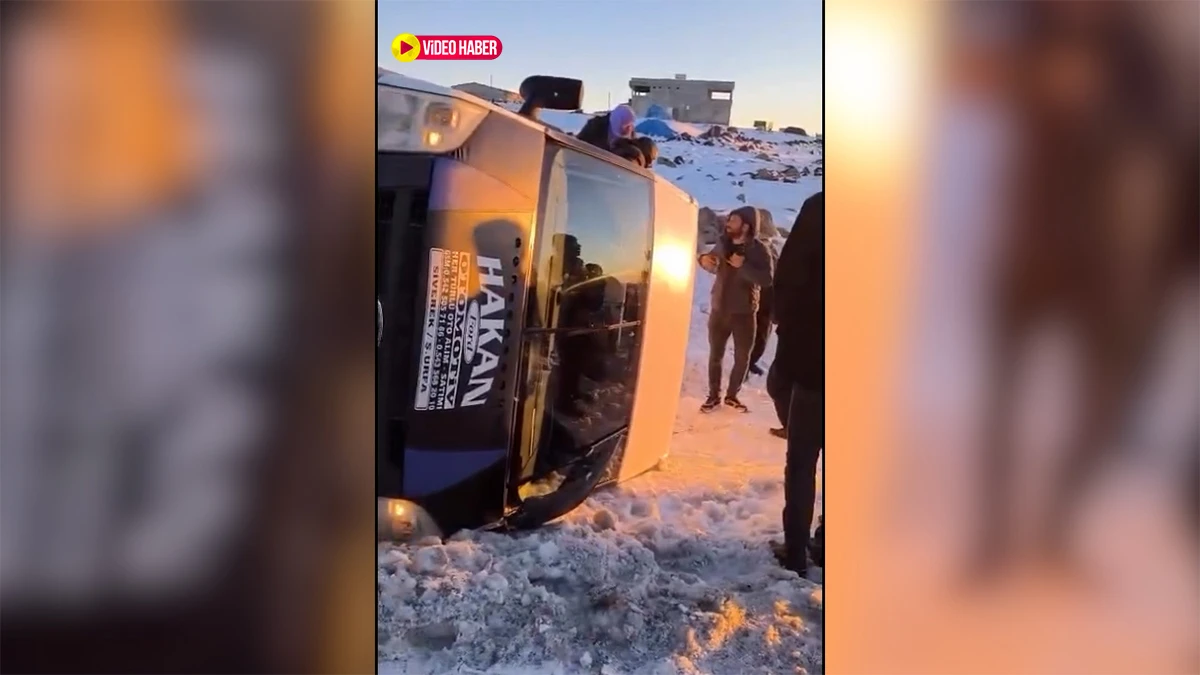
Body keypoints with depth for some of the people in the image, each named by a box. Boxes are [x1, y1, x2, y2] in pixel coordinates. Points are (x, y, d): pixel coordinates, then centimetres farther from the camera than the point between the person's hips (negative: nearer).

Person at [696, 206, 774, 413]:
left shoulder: (758, 250, -11)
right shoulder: (722, 243, 1)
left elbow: (766, 280, -22)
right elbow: (713, 261, 19)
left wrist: (743, 266, -30)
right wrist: (704, 259, -5)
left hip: (744, 313, -3)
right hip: (719, 310, 3)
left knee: (742, 358, 7)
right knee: (715, 355, 9)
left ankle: (732, 395, 24)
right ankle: (713, 395, 21)